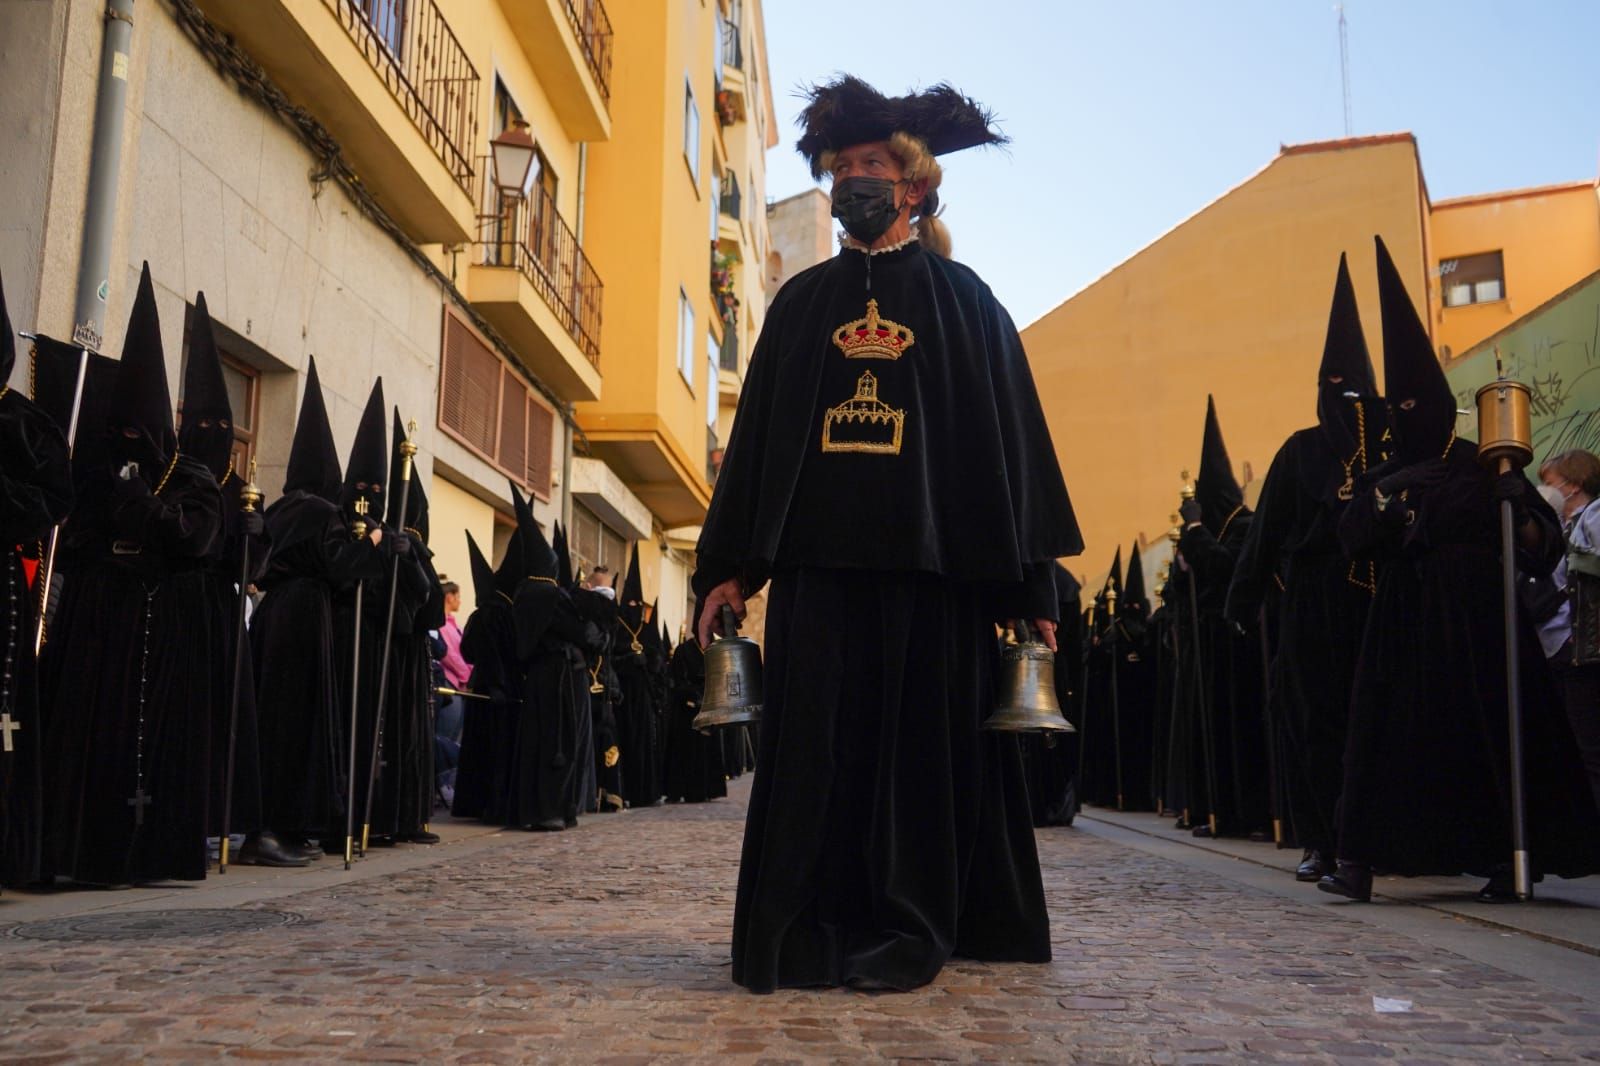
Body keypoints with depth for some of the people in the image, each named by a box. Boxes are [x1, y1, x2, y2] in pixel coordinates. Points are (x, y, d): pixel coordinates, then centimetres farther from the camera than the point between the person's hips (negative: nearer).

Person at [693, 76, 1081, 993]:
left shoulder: (963, 299, 10)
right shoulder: (803, 301, 17)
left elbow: (1011, 436, 5)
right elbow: (757, 434, 13)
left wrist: (1032, 584, -3)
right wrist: (728, 567, 3)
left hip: (934, 557, -2)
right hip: (819, 553, 2)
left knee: (922, 743, 1)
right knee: (816, 743, 0)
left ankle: (905, 933, 11)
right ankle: (809, 936, 8)